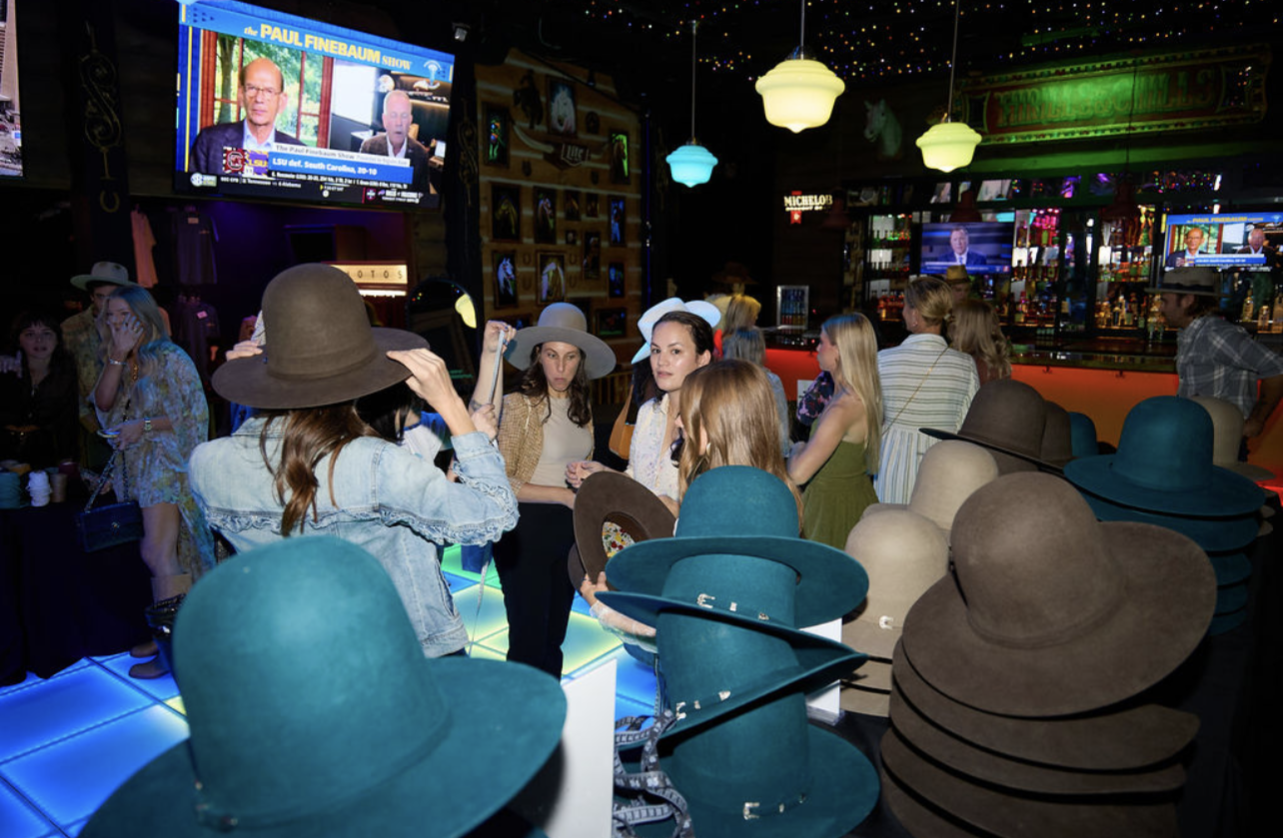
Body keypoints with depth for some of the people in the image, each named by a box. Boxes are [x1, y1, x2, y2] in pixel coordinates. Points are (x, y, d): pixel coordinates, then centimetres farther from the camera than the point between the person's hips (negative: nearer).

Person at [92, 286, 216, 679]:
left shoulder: (170, 359, -9)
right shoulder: (118, 362, 13)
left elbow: (196, 415, -12)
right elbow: (103, 403, -2)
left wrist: (143, 426, -17)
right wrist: (118, 357, -11)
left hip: (167, 466, -7)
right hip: (134, 469, 7)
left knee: (158, 553, -9)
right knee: (151, 552, 11)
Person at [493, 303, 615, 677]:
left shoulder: (581, 406, 8)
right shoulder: (520, 404, -13)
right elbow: (499, 482, -18)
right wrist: (565, 495, -17)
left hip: (569, 530, 7)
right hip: (527, 529, -6)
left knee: (554, 636, 18)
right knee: (528, 639, 2)